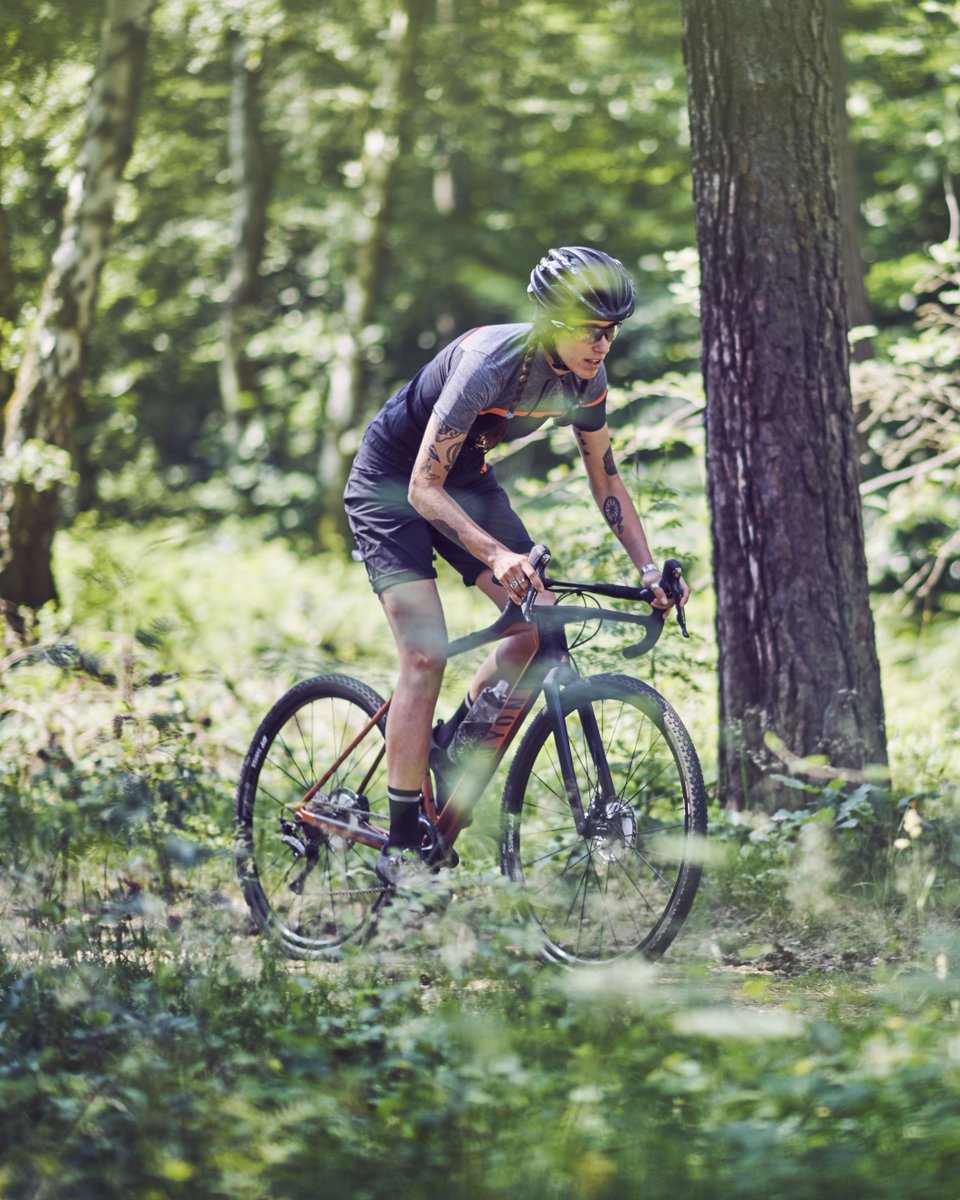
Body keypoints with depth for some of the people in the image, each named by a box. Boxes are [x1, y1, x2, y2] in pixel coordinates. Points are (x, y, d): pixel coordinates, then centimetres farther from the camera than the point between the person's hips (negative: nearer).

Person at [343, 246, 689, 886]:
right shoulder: (489, 364, -34)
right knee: (426, 654, -17)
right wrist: (496, 555, -48)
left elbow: (605, 479, 2)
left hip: (465, 477, 7)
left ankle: (449, 744, 14)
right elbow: (424, 488, -35)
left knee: (540, 625, -9)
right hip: (392, 482, -7)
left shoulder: (586, 381, -13)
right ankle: (400, 848, -12)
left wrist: (649, 567, -9)